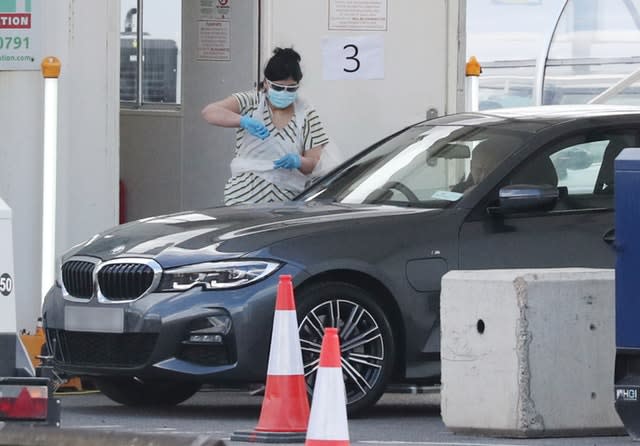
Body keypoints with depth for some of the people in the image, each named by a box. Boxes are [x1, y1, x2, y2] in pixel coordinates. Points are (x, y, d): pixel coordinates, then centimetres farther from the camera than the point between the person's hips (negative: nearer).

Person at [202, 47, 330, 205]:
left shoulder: (306, 114, 4)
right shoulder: (251, 102, 1)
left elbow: (314, 163, 2)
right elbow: (209, 112, -13)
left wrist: (297, 162, -22)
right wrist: (244, 121, -30)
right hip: (244, 196, -1)